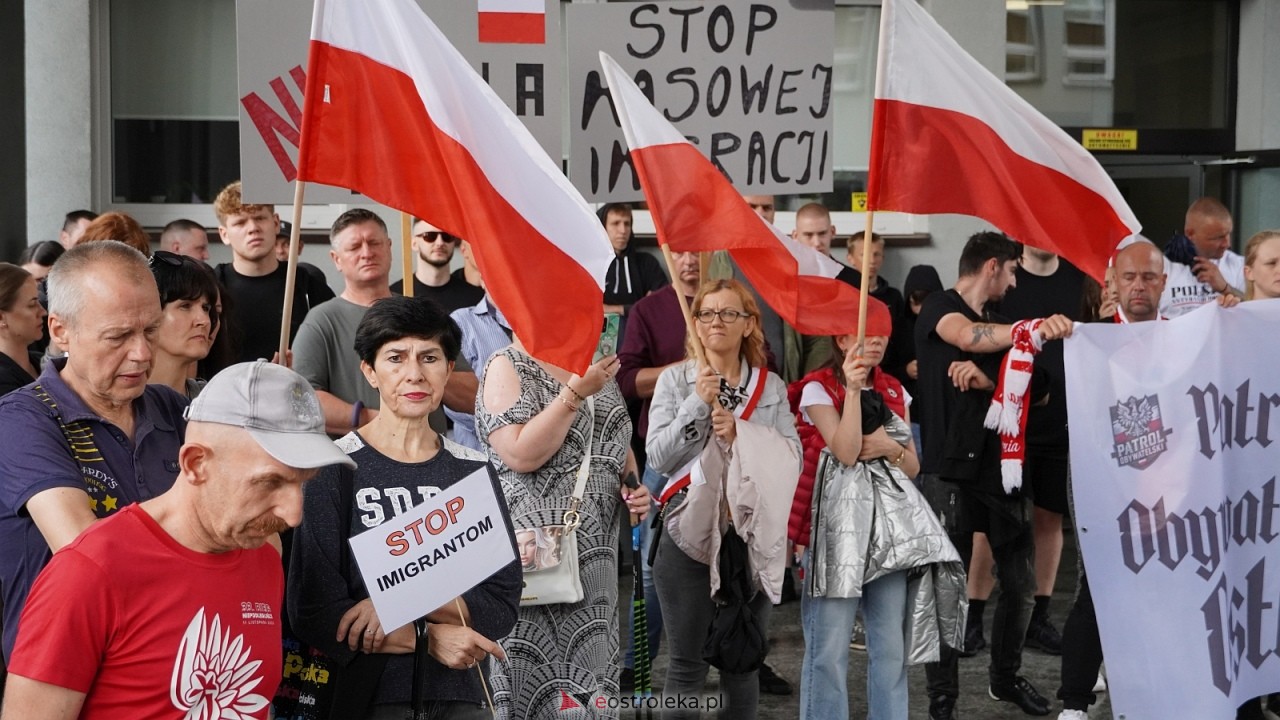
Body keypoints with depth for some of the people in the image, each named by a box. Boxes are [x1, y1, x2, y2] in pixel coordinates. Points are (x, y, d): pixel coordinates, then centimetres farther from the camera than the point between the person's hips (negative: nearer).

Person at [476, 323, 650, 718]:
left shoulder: (593, 366, 14)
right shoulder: (507, 366, -6)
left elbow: (618, 444, 25)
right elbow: (521, 455, -18)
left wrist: (633, 486, 6)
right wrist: (576, 393, -19)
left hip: (595, 551, 6)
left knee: (589, 663, 6)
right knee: (537, 671, -5)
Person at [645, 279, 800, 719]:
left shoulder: (772, 387, 7)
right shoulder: (675, 379, 2)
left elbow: (791, 461, -2)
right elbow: (658, 458, -7)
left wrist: (740, 436, -14)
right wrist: (697, 404, -15)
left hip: (753, 538, 2)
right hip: (689, 533, -2)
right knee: (687, 667, 1)